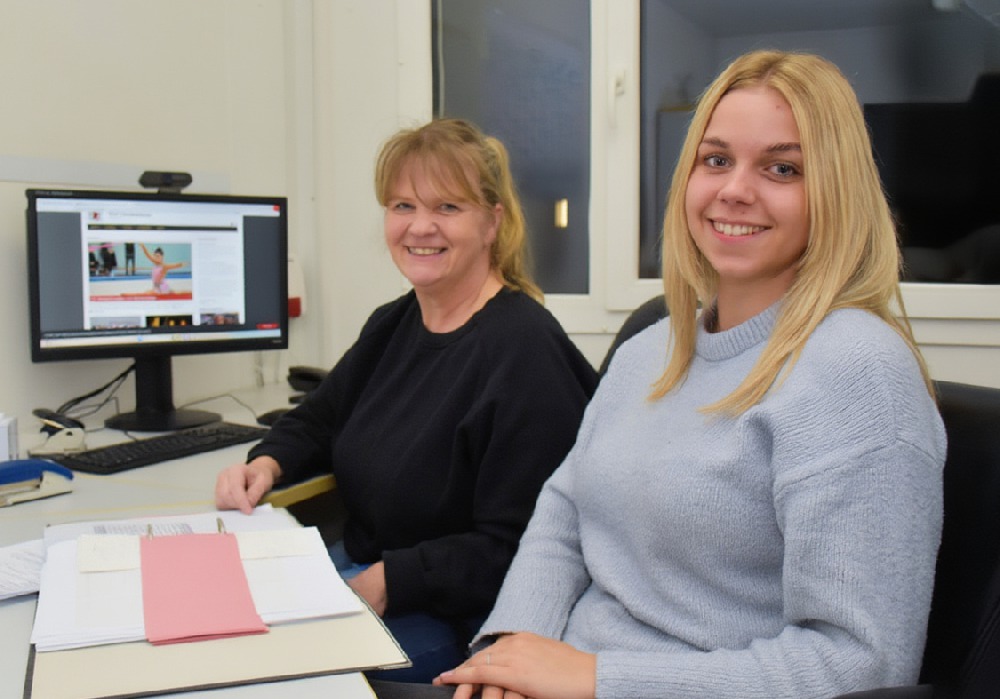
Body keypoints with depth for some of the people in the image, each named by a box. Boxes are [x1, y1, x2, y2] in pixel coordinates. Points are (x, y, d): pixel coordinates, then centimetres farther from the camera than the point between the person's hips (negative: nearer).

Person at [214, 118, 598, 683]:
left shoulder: (524, 351, -22)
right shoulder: (392, 325, 8)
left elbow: (513, 551, -24)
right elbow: (319, 420, 22)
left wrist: (388, 583, -24)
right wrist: (268, 463, 1)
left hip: (457, 619, -8)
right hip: (357, 566, 8)